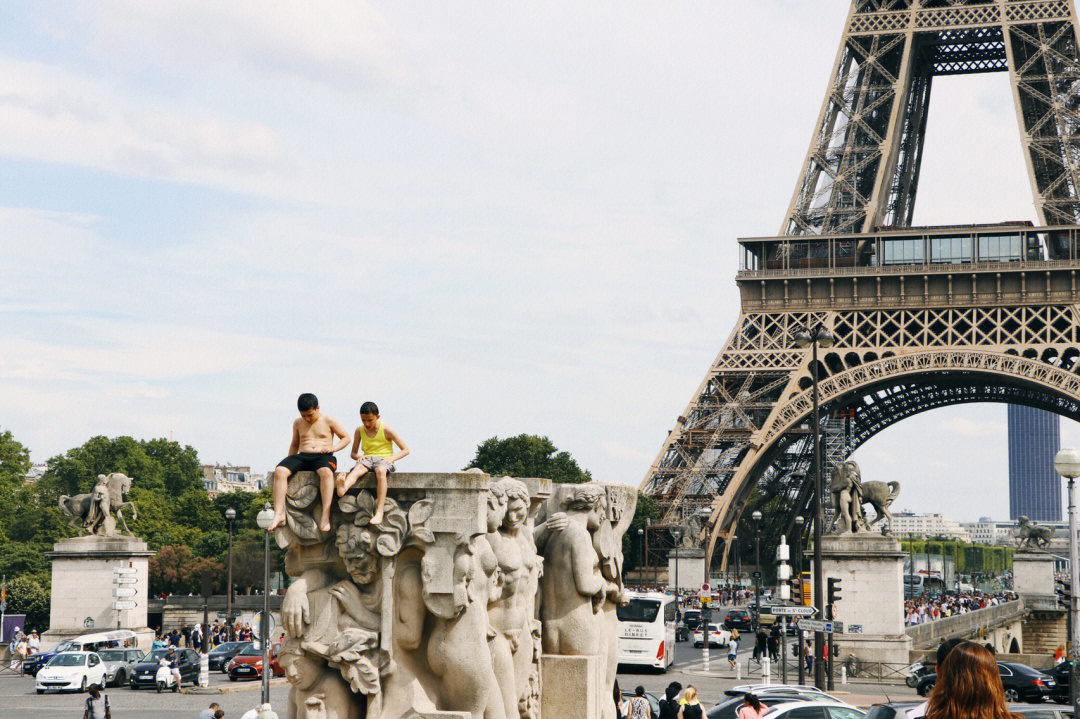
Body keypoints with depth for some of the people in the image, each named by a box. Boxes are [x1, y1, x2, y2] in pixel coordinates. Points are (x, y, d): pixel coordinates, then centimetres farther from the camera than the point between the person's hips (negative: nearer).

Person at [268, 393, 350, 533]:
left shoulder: (328, 421, 8)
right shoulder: (298, 423, 19)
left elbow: (346, 438, 11)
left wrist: (333, 448, -7)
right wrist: (289, 463, 16)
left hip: (323, 457, -4)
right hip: (302, 457, 4)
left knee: (326, 472, -42)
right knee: (279, 471, -27)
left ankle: (325, 516, -46)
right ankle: (279, 514, -32)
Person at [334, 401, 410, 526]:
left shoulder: (386, 429, 0)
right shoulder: (359, 431, 11)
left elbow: (405, 450, 1)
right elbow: (353, 453, 20)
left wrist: (392, 458, -16)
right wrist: (359, 457, -5)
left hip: (384, 460, -3)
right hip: (367, 459, 3)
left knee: (380, 471, -40)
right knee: (358, 468, -35)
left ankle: (379, 512, -47)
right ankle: (343, 488, -72)